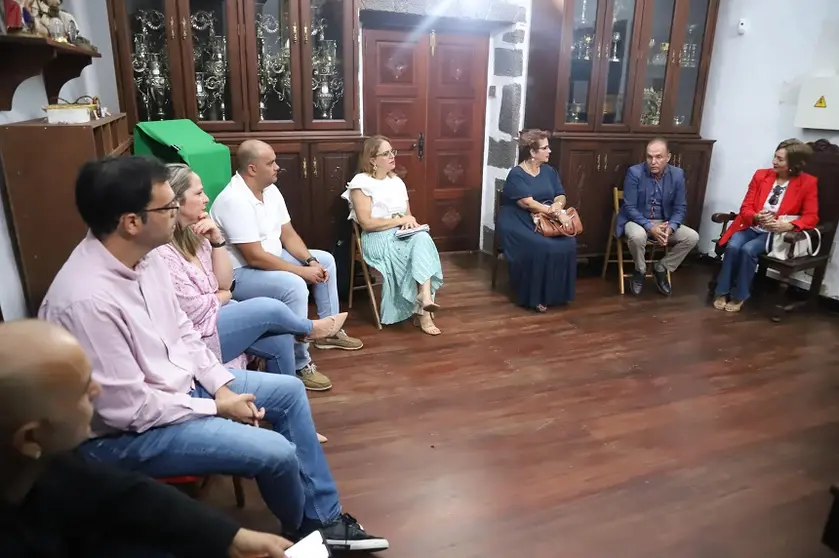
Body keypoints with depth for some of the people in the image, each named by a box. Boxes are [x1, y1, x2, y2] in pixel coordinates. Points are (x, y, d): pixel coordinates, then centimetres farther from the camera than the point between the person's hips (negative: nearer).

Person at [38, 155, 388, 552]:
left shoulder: (144, 257, -5)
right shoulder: (86, 300, -31)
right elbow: (128, 409, -27)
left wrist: (221, 385, -5)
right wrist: (217, 407, -16)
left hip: (180, 383, 9)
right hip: (126, 432, -9)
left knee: (289, 390, 8)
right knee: (277, 453, -18)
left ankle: (325, 518, 21)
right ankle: (303, 532, 19)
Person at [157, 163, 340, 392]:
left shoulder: (193, 235, 3)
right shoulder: (162, 252, -24)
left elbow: (224, 283, 3)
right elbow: (197, 311, -21)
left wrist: (217, 239, -9)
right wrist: (222, 296, -1)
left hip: (215, 315, 8)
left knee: (281, 341, -7)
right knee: (269, 308, -16)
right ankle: (311, 328, 16)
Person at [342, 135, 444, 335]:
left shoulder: (397, 181, 15)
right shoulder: (361, 182, -7)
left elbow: (407, 214, 20)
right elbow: (366, 223, -15)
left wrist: (410, 221, -6)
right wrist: (399, 220, -15)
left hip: (402, 234, 6)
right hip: (378, 239, -6)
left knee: (423, 238, -30)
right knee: (421, 249, -30)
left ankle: (425, 297, -37)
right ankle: (423, 312, -27)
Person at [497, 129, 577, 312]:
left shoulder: (549, 171, 12)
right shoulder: (516, 174, -9)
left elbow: (561, 196, 7)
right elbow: (528, 203, -19)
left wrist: (557, 205, -16)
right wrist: (552, 211, -23)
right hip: (519, 223, -6)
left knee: (568, 243, -22)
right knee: (542, 247, -32)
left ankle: (559, 293, -8)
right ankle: (534, 297, -16)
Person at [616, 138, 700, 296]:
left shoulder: (677, 174, -4)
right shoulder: (634, 172, -14)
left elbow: (680, 207, 0)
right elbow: (629, 207, -16)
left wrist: (670, 228, -21)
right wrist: (650, 227, -28)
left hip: (664, 222, 4)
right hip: (637, 220, -4)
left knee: (692, 237, -16)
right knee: (637, 236, -37)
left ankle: (661, 268, 4)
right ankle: (640, 271, -6)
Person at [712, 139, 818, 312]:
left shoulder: (808, 183, -3)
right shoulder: (761, 175, 6)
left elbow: (811, 217, -8)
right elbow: (745, 207, 3)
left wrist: (789, 225, -29)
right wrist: (756, 217, -21)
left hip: (776, 233, -3)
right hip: (751, 227, 3)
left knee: (748, 250, -31)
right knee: (733, 246, -28)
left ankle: (739, 296, -15)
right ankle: (722, 293, -16)